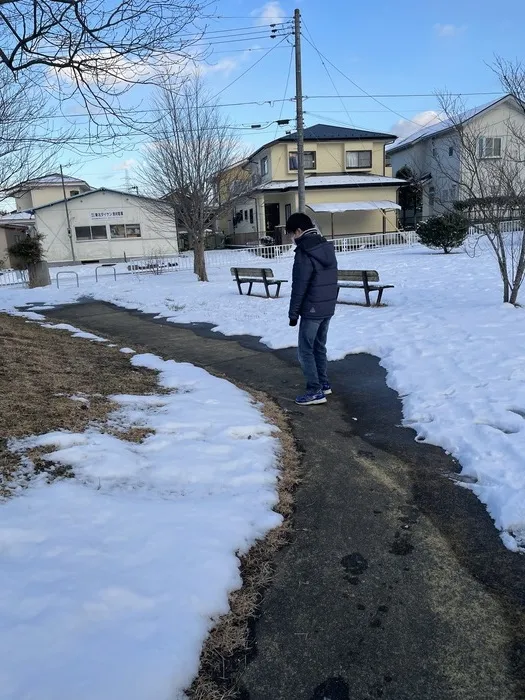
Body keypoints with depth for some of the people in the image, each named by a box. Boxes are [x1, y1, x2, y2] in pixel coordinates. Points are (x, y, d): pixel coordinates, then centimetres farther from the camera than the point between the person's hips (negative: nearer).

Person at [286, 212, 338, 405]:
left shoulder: (305, 253, -18)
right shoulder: (327, 247, 8)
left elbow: (299, 286, -17)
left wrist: (293, 312, -10)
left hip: (311, 309, -9)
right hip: (328, 307, 9)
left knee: (305, 350, 0)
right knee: (319, 346, 20)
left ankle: (315, 391, 2)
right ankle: (323, 383, 28)